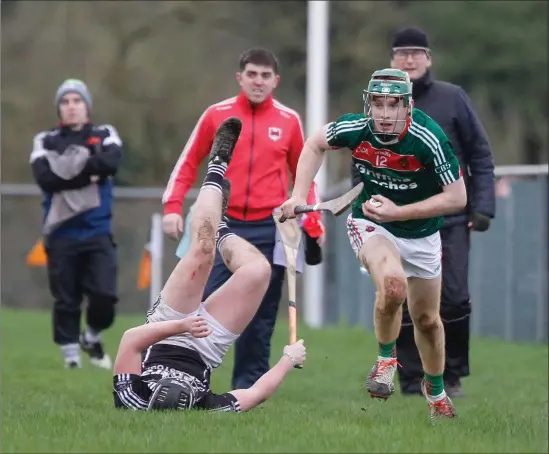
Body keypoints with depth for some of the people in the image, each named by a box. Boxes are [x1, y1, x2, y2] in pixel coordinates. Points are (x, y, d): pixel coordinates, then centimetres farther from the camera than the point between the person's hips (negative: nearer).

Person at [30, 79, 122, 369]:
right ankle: (71, 354, 12)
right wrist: (89, 173, -12)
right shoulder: (45, 141, 6)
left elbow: (111, 162, -14)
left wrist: (68, 169, -13)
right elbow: (45, 178, -12)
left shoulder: (105, 135, 8)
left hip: (97, 231, 0)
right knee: (66, 300, 1)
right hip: (62, 233, 0)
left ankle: (92, 338, 19)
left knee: (104, 295, -8)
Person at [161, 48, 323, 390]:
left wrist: (314, 223, 6)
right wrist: (173, 207, -2)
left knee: (260, 316, 3)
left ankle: (249, 387, 10)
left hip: (269, 230, 1)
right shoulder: (217, 115, 3)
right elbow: (188, 163, 9)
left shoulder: (289, 121, 6)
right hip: (223, 225, -1)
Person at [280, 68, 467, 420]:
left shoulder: (430, 140, -28)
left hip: (421, 234, 1)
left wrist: (398, 212, -28)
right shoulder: (354, 129, -21)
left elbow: (457, 198, -23)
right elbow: (315, 144, 2)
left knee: (427, 319, 14)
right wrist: (299, 196, -8)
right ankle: (386, 360, -6)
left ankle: (436, 390, 42)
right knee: (393, 282, -32)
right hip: (370, 224, -1)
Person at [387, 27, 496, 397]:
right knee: (406, 304, 0)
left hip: (451, 218, -2)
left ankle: (453, 375, 7)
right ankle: (413, 381, 8)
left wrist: (483, 206, -6)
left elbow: (480, 155, 2)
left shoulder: (453, 99, 2)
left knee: (453, 298, -8)